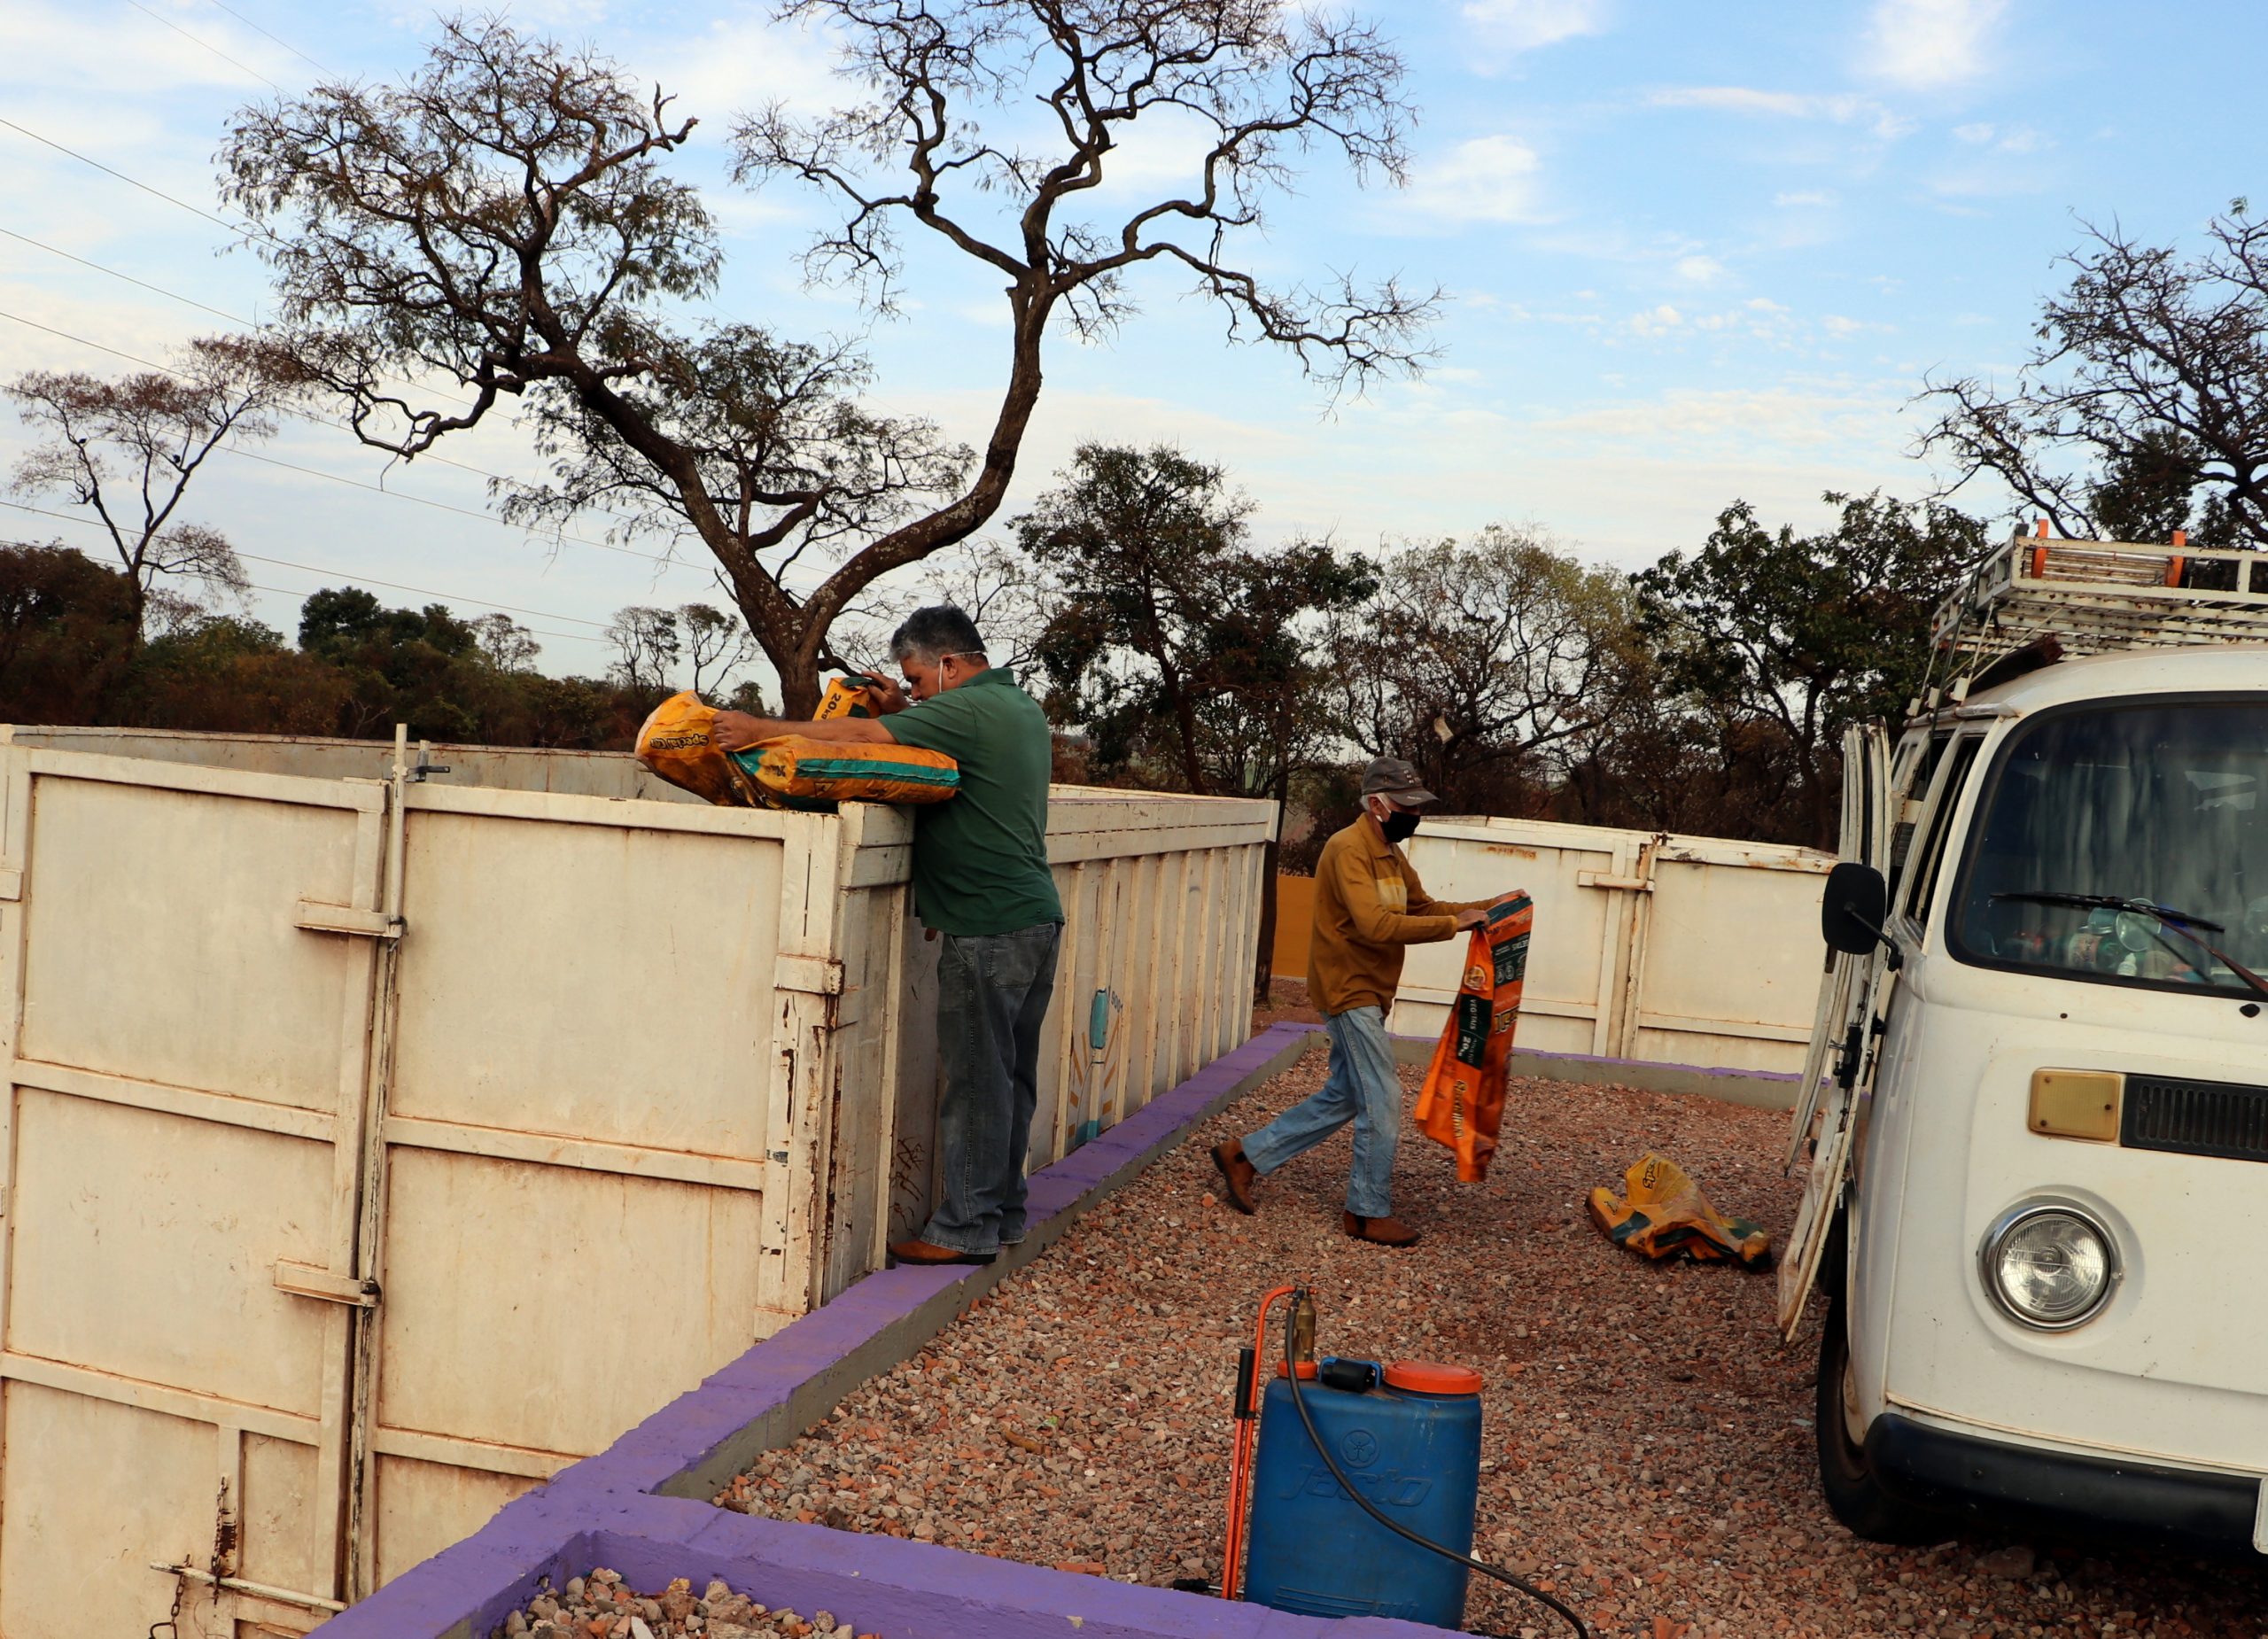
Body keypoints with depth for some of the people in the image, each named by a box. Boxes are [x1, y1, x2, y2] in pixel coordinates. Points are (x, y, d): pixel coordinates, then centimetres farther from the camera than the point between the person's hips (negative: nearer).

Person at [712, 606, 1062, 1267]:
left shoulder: (969, 709, -12)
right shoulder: (1021, 708, 17)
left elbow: (860, 736, -19)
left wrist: (762, 729, -16)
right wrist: (905, 713, 9)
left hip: (988, 928, -10)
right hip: (1037, 916, 10)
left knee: (976, 1078, -4)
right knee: (1010, 1075, 14)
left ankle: (965, 1229, 2)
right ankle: (1002, 1212, 22)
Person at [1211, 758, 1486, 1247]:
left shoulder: (1391, 853, 13)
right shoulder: (1349, 850, -19)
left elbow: (1423, 906, 17)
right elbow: (1376, 925, -29)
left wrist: (1487, 909, 4)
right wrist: (1453, 924, -27)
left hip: (1366, 994, 10)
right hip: (1350, 990, -10)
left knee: (1342, 1096, 15)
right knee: (1383, 1102, -5)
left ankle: (1245, 1156, 22)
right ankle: (1370, 1213, 8)